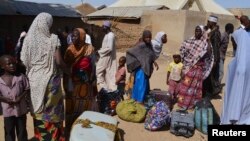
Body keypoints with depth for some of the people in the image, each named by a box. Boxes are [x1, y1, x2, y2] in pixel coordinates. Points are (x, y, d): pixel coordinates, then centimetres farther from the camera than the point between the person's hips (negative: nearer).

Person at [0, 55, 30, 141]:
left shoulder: (21, 77, -5)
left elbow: (27, 89, -2)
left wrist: (20, 97, -17)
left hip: (21, 109, 0)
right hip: (8, 110, 0)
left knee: (22, 131, 13)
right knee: (9, 131, 11)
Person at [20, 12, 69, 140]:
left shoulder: (28, 39, -3)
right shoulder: (53, 39, -13)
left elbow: (24, 61, -2)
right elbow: (59, 62, -15)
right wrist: (69, 71, 1)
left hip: (35, 79, 3)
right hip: (50, 79, -3)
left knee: (38, 108, 17)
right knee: (52, 108, 11)